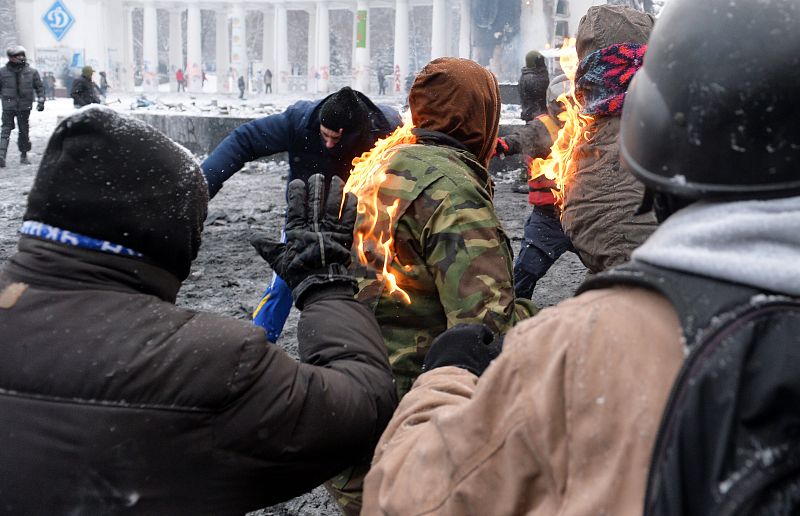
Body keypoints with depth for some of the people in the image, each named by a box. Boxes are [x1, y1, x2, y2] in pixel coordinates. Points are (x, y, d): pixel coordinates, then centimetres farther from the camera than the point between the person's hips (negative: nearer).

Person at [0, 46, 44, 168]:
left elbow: (40, 87, 9)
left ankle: (24, 155, 21)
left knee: (24, 131, 8)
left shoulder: (31, 72, 1)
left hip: (24, 107, 1)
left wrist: (41, 101, 0)